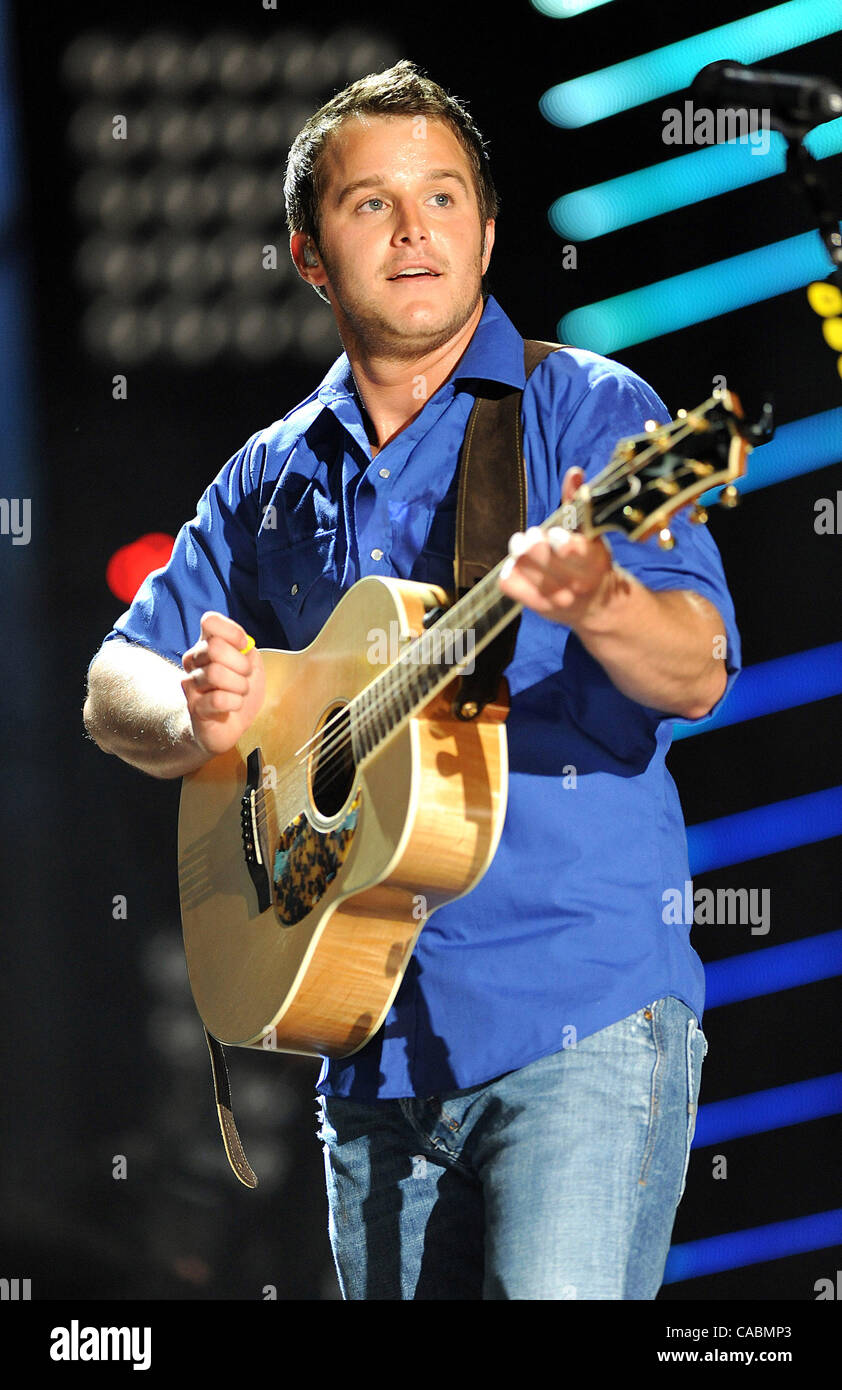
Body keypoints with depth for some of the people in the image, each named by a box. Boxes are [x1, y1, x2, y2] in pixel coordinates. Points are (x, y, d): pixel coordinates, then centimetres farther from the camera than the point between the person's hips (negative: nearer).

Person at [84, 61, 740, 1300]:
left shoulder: (585, 414, -1)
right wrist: (197, 716, -7)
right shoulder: (274, 479, 15)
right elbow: (116, 686, 17)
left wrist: (596, 602, -36)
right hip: (375, 1039, 5)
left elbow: (698, 675, -13)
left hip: (584, 1015, -5)